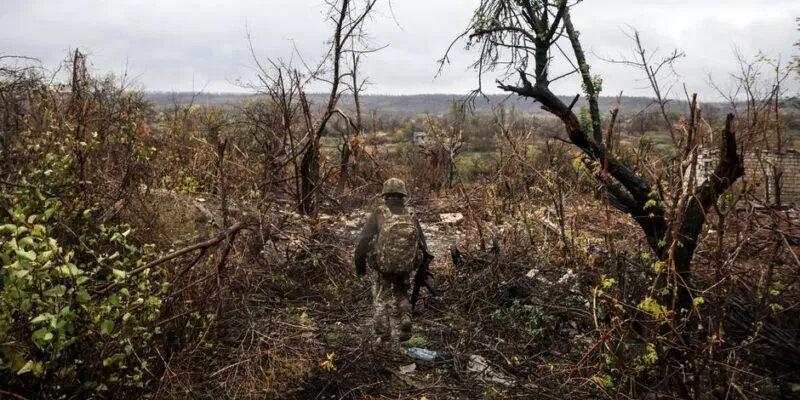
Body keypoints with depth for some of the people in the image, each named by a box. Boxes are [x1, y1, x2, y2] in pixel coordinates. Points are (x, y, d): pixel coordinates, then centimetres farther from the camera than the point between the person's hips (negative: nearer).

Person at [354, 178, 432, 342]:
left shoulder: (378, 214, -5)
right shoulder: (411, 216, 4)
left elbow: (364, 240, -9)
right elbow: (422, 242, 7)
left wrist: (359, 264, 0)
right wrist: (423, 267, 18)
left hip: (383, 265, -2)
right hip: (405, 266, 3)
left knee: (381, 300, 14)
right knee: (402, 294, 26)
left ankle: (384, 336, 12)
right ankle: (406, 325, 11)